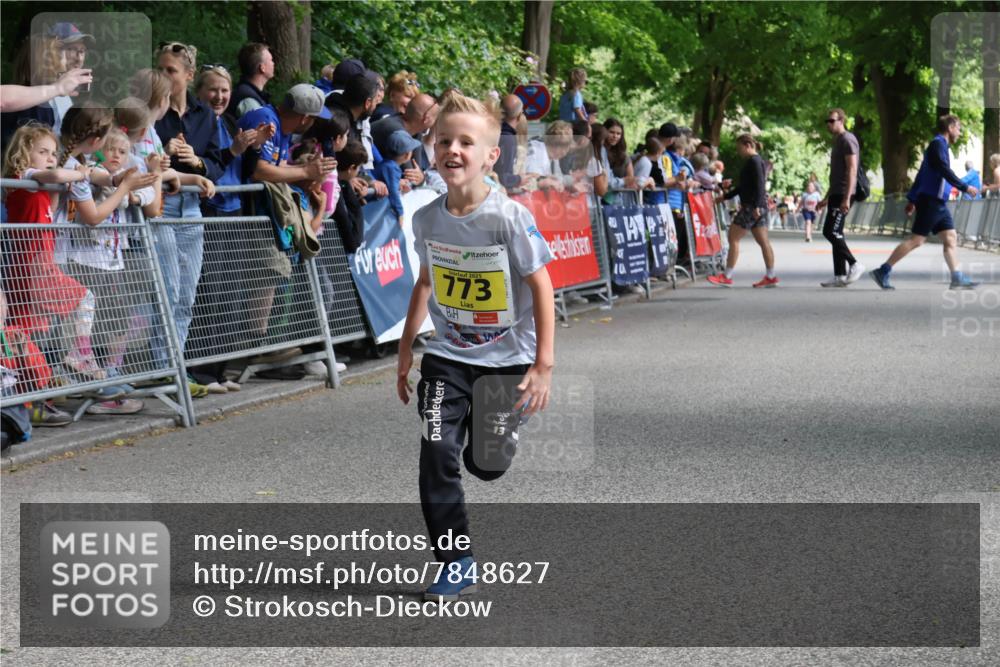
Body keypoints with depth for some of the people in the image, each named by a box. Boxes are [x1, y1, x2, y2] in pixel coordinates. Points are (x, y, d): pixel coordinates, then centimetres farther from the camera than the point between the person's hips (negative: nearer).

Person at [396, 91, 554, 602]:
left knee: (487, 465, 6)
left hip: (506, 358, -3)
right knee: (437, 455, -10)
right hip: (447, 356, 3)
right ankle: (456, 564, 2)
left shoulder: (510, 218, -18)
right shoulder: (427, 219, -5)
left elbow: (541, 287, -13)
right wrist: (406, 349, 14)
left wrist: (543, 365, -14)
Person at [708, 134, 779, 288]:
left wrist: (756, 206, -27)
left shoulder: (754, 161, -11)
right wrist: (725, 196, 29)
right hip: (758, 206, 10)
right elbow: (744, 186, 27)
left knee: (733, 238, -7)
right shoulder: (755, 161, 19)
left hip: (752, 206, -10)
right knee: (763, 241, 9)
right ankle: (771, 277, 10)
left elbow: (759, 185, -20)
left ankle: (727, 277, -5)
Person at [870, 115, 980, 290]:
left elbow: (920, 175, 21)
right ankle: (882, 272, -7)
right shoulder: (938, 144, -10)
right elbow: (945, 172, -21)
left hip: (938, 203, 10)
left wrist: (912, 199, 21)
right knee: (917, 240, -9)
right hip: (931, 201, -10)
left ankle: (958, 279, 4)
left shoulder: (939, 145, 19)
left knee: (950, 238, 5)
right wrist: (965, 188, -18)